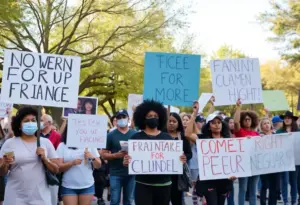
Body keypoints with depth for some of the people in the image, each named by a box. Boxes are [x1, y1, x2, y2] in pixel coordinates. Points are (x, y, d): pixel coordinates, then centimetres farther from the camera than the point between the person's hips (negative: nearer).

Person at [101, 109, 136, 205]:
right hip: (115, 174, -2)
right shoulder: (111, 135, 0)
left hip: (131, 173, 2)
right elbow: (104, 155, -1)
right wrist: (116, 155, -18)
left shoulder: (135, 134, 5)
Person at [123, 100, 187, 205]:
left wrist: (181, 160, -12)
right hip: (143, 184, -3)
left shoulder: (167, 137, 7)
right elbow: (130, 157, 1)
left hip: (164, 183, 3)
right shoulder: (136, 137, 2)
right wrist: (126, 162, -21)